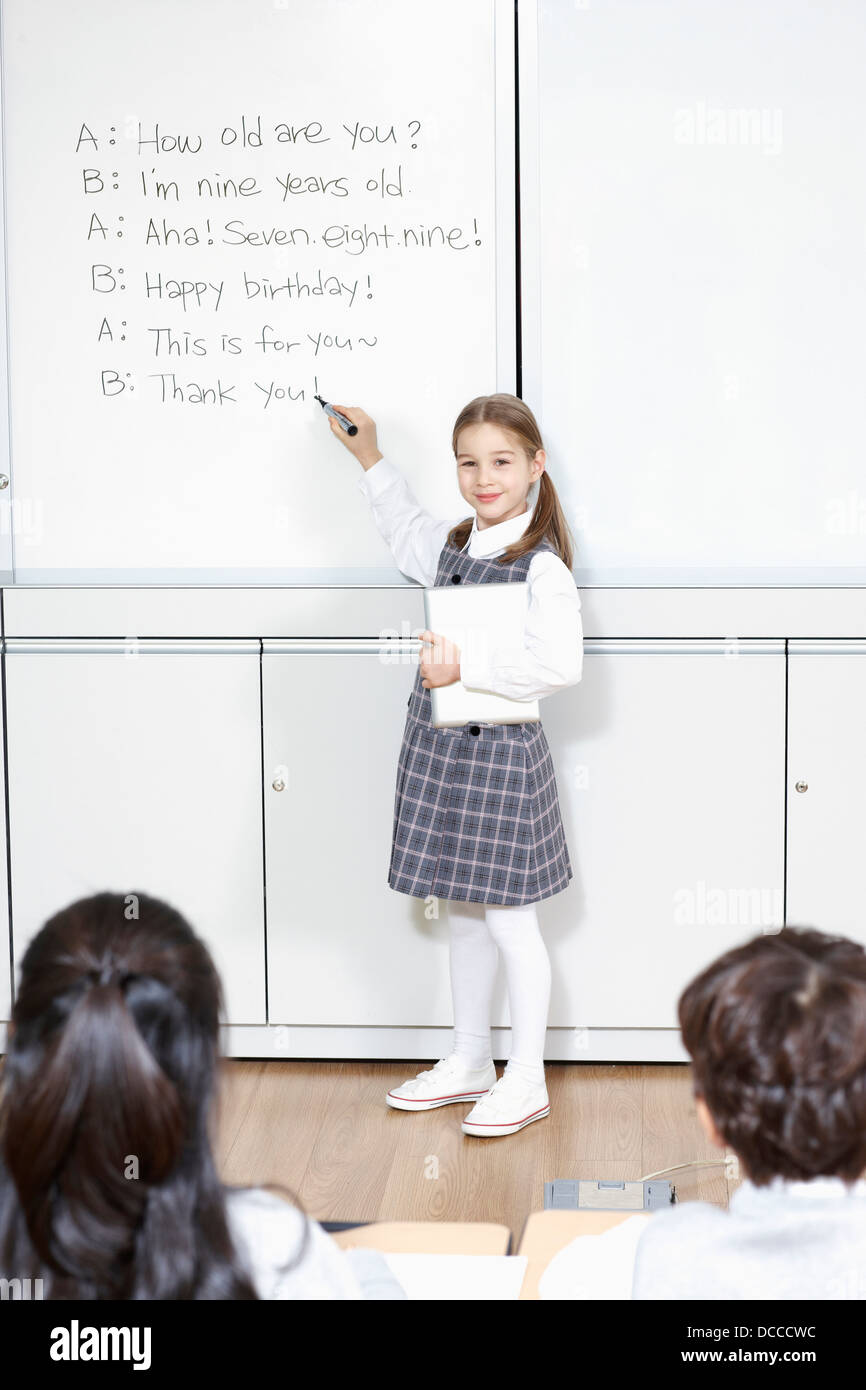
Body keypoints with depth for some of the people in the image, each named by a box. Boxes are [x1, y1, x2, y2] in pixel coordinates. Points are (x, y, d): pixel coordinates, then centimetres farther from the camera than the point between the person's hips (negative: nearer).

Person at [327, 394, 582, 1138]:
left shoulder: (543, 568, -17)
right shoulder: (452, 545, 8)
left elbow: (558, 664, -28)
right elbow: (406, 529, 32)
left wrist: (467, 668, -27)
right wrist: (372, 461, 27)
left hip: (502, 753, -8)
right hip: (439, 747, 8)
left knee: (509, 919, 1)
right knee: (464, 913, 17)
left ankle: (526, 1079, 14)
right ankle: (470, 1062, 30)